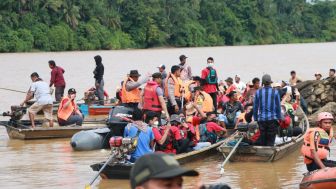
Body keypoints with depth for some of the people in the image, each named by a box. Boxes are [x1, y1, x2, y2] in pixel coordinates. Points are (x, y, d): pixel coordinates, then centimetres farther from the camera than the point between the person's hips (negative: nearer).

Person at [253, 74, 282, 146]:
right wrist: (279, 118, 8)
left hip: (262, 119, 2)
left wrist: (255, 118, 13)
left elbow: (255, 107, 4)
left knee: (262, 140, 10)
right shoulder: (275, 92, -3)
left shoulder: (258, 92, 1)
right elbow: (278, 107, -1)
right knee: (271, 140, 0)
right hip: (272, 119, -2)